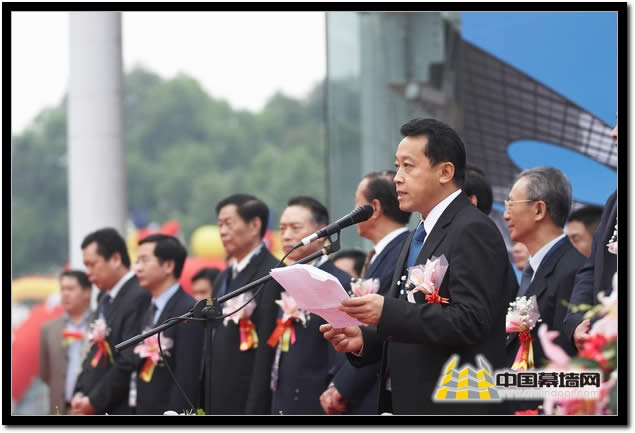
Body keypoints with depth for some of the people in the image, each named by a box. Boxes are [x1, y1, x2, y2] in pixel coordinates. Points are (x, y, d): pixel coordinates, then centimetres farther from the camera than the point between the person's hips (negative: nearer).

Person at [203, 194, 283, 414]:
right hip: (220, 402, 9)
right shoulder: (224, 277, 19)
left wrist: (254, 412, -19)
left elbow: (267, 350, -16)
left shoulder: (273, 275, -10)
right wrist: (207, 408, 15)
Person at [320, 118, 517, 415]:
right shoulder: (418, 237, 20)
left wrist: (388, 312, -27)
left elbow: (471, 321, -22)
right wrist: (363, 339, 3)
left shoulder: (473, 232, -11)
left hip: (455, 410, -10)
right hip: (413, 406, 10)